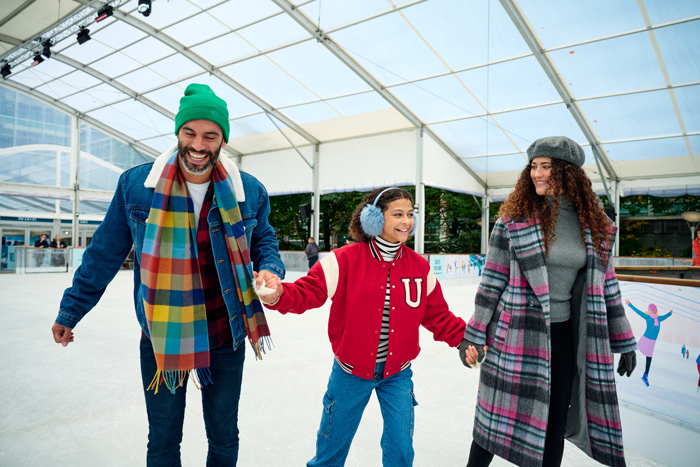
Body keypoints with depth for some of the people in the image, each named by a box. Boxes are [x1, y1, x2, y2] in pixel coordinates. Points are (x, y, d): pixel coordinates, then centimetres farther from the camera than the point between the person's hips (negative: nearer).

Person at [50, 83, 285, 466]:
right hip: (160, 338, 0)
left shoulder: (249, 191, -5)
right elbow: (105, 254, 3)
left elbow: (263, 239, 11)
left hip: (225, 336, 1)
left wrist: (270, 270, -12)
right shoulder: (135, 184, -7)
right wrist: (70, 311, 10)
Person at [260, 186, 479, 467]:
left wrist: (464, 338, -8)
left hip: (397, 373, 2)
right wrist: (278, 295, -39)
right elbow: (307, 292, -20)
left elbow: (437, 315, 4)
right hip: (352, 371, -2)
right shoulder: (346, 260, -17)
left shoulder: (420, 267, -4)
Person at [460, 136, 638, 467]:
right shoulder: (514, 217, -7)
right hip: (516, 332, -3)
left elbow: (605, 284, 11)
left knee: (554, 427, 13)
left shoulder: (593, 225, 4)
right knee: (497, 420, 5)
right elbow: (492, 279, -5)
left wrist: (624, 341, 13)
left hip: (564, 334, 4)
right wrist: (474, 335, -6)